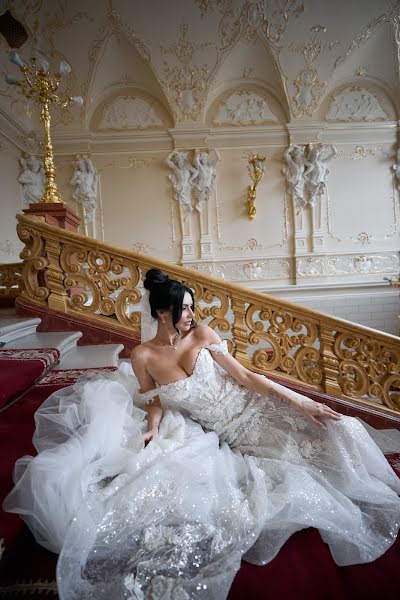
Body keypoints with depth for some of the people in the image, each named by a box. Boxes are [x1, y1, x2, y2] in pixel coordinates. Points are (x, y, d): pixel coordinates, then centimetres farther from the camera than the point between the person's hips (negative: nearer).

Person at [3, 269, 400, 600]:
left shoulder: (202, 334, -8)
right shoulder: (143, 356, -9)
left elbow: (245, 376, -7)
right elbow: (154, 403, 3)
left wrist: (300, 402, -10)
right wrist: (152, 430, -19)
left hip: (249, 409, 1)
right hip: (211, 432, 0)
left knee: (331, 432, -7)